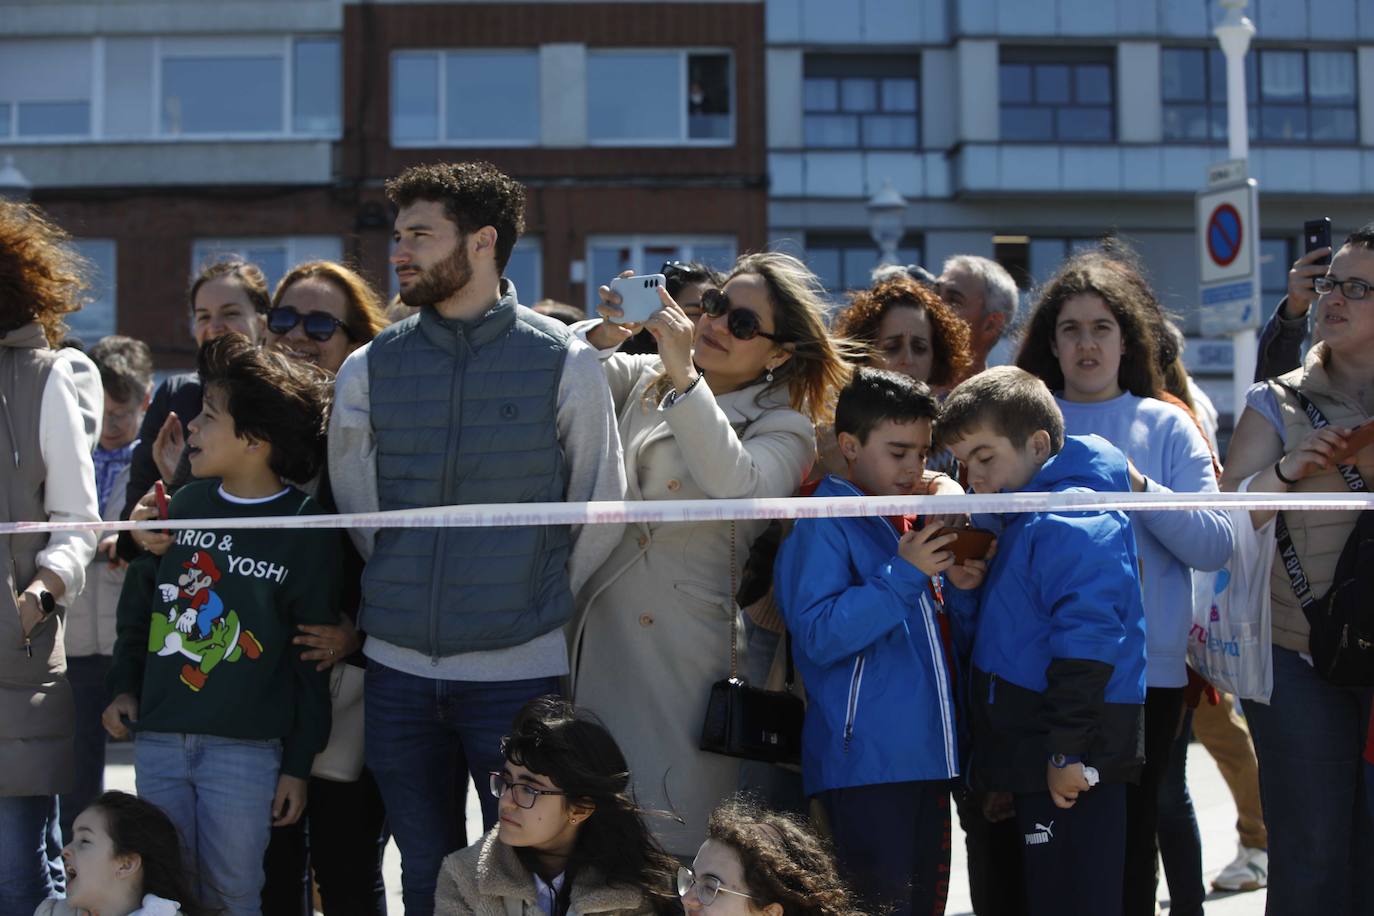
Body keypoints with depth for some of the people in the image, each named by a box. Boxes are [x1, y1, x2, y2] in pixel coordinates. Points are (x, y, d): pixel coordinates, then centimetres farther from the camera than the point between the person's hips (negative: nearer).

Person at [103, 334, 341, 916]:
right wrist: (125, 686, 11)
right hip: (158, 740, 4)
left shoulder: (307, 531, -7)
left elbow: (314, 662, -4)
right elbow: (138, 605, 20)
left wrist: (299, 764, -5)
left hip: (246, 749, -4)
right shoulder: (184, 505, 6)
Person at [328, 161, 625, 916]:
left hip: (520, 670, -3)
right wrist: (408, 597, 11)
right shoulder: (368, 370, 3)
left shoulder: (563, 363, -4)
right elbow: (357, 512, 12)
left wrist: (538, 605, 7)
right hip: (399, 669, 3)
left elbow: (599, 514, 3)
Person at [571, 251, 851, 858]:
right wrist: (605, 334, -15)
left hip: (689, 660, -3)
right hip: (598, 642, 4)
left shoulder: (782, 429, 1)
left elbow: (737, 485, -20)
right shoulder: (641, 378, 13)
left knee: (677, 841, -2)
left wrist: (683, 376, -23)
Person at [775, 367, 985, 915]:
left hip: (925, 760, 8)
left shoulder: (914, 524, 16)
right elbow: (818, 635, -19)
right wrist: (905, 576, -20)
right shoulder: (825, 526, -7)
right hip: (864, 763, -8)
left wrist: (960, 588, 6)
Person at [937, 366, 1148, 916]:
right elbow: (989, 626, 26)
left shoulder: (1071, 521, -14)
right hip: (1036, 758, 10)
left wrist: (1068, 752, -24)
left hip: (1071, 766, -10)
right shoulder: (1022, 523, 19)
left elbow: (1086, 642, -22)